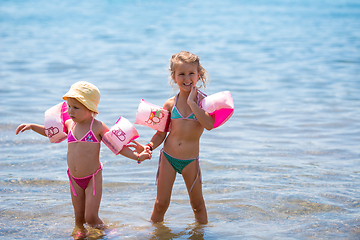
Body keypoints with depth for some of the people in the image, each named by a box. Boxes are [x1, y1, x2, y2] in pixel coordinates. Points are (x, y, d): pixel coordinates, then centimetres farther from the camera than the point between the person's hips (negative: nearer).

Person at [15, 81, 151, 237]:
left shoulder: (98, 127, -11)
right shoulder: (69, 124, 3)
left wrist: (137, 156, -18)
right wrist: (32, 126, 17)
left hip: (93, 178, -5)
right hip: (74, 179, 5)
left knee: (91, 218, -5)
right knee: (79, 218, 13)